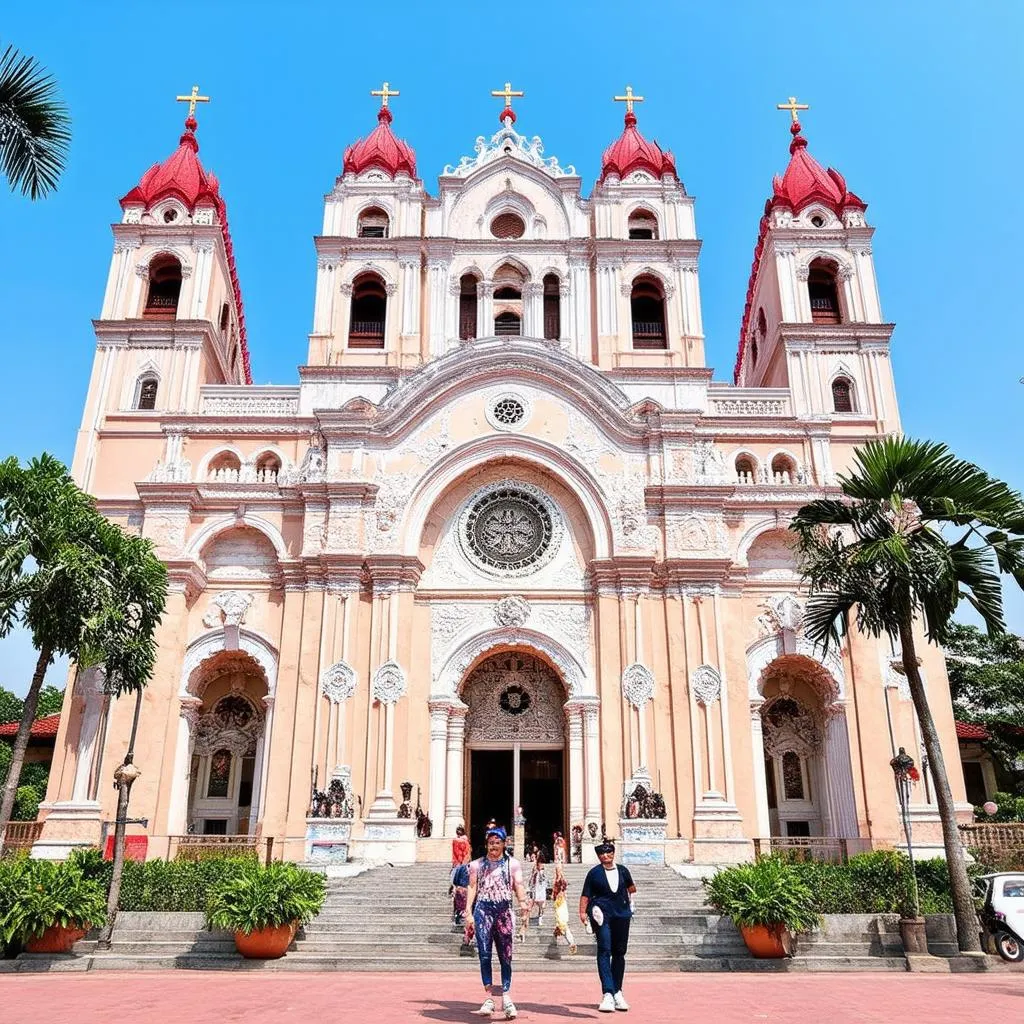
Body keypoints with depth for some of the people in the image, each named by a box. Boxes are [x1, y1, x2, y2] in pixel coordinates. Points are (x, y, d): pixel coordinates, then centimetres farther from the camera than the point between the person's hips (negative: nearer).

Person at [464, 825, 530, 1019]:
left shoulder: (513, 864, 7)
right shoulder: (477, 865, 11)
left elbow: (518, 885, -1)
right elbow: (472, 888, 8)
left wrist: (522, 901, -22)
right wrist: (469, 914, -2)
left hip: (504, 910, 0)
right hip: (483, 910, 0)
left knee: (505, 956, 0)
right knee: (484, 955, -3)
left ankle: (506, 997, 4)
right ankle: (488, 998, 2)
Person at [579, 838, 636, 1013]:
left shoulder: (622, 870, 9)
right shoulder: (594, 873, 0)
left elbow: (631, 888, 26)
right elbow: (585, 894, -2)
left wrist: (630, 902, 17)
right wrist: (583, 912, -12)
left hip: (621, 915, 4)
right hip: (602, 915, -4)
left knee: (619, 953, 9)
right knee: (604, 951, -13)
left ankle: (617, 992, 21)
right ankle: (607, 994, -18)